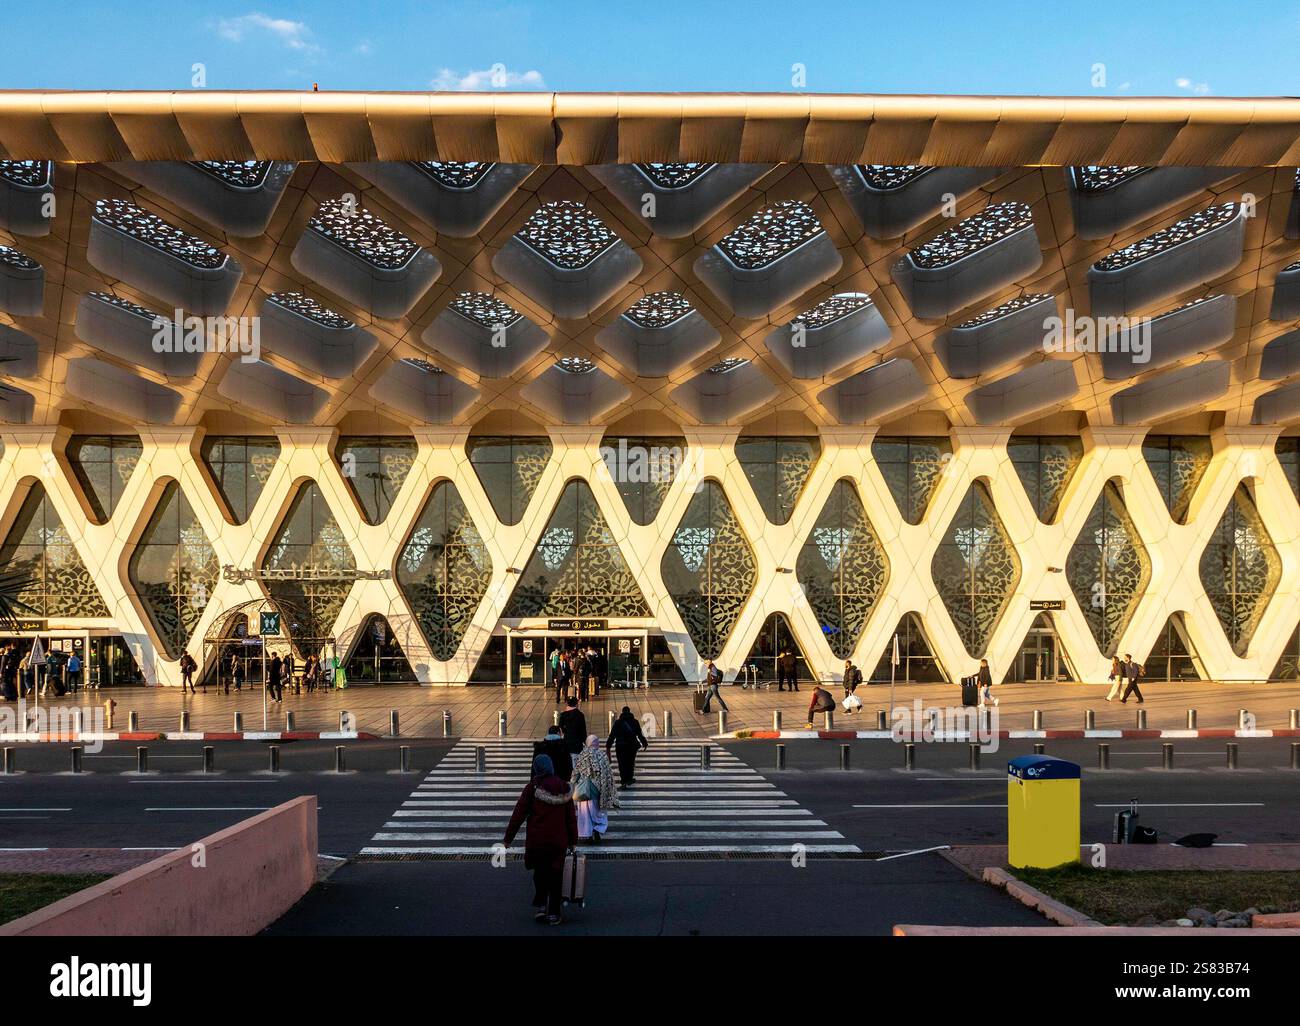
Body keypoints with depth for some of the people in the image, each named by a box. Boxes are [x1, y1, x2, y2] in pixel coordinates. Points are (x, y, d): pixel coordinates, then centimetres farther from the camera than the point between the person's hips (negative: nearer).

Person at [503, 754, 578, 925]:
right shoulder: (564, 787, 3)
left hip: (536, 840, -2)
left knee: (540, 873, 16)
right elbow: (571, 816, 7)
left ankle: (540, 906, 5)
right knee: (555, 876, 9)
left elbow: (519, 813, -7)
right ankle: (554, 914, 11)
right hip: (558, 840, 2)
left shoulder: (533, 787, -8)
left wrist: (509, 837, 1)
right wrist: (573, 840, 15)